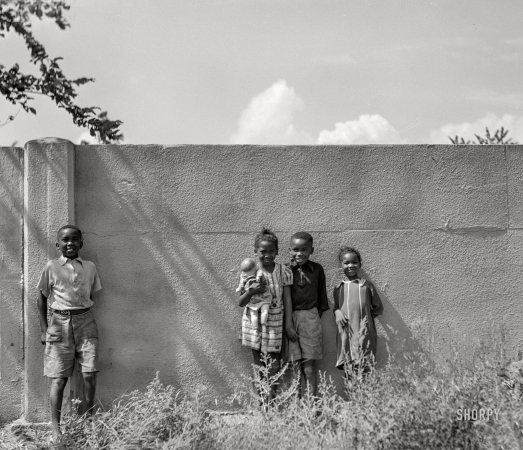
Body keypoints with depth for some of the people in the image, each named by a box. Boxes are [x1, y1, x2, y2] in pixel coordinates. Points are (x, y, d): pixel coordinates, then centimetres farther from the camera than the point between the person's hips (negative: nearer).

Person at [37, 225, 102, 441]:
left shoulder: (89, 267, 8)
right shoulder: (51, 267, 2)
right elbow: (42, 298, 7)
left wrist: (83, 317, 7)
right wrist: (44, 329, 3)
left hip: (85, 321, 2)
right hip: (59, 322, -2)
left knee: (89, 374, -7)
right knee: (59, 378, -2)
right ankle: (55, 428, 6)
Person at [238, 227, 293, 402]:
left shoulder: (283, 271, -3)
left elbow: (287, 300, 0)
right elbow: (240, 303, -2)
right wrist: (251, 291, -22)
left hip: (275, 323, -1)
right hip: (254, 323, 1)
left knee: (274, 366, -1)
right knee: (258, 365, 8)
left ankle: (271, 399, 7)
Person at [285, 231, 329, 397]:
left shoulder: (317, 269, 4)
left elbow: (322, 296, 12)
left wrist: (317, 316, 8)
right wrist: (288, 324, -10)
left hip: (311, 317, 1)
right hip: (291, 316, 0)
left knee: (309, 364, -3)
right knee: (297, 365, 2)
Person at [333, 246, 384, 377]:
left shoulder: (366, 285, 3)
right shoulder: (338, 288, 10)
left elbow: (378, 308, 9)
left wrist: (366, 316, -2)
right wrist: (337, 312, 1)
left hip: (364, 333, -2)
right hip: (345, 333, 3)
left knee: (365, 369, -6)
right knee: (348, 369, 4)